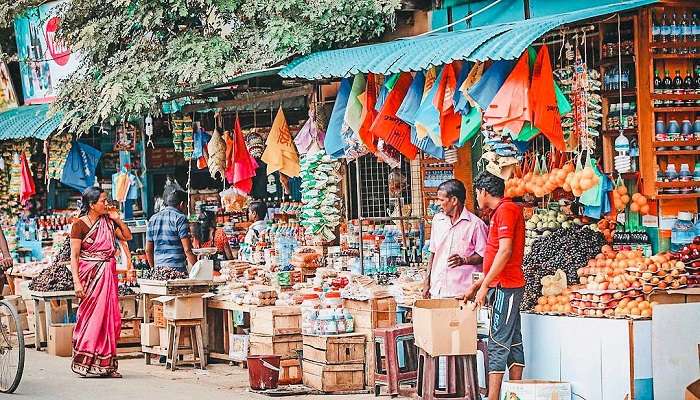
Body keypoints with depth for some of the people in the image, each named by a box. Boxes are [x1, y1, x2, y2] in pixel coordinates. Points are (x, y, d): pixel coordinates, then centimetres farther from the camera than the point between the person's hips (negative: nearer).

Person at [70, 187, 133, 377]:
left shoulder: (108, 221, 10)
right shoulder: (80, 225, -7)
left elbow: (127, 236, 18)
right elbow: (74, 256, -9)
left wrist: (118, 220, 4)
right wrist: (76, 282, -16)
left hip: (108, 274, 6)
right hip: (90, 275, -6)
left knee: (110, 317, 3)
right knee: (91, 316, -5)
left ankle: (106, 365, 8)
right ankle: (85, 363, 3)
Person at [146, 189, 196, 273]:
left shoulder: (153, 219, 15)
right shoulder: (180, 218, -4)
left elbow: (148, 250, 17)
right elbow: (187, 250, -11)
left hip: (158, 268, 6)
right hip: (177, 269, -6)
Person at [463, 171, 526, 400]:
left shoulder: (506, 209, -11)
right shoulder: (499, 212, 21)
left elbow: (505, 252, -20)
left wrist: (484, 286, -19)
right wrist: (476, 285, 24)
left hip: (505, 286, -10)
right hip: (505, 286, 10)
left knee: (498, 343, -12)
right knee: (512, 342, 9)